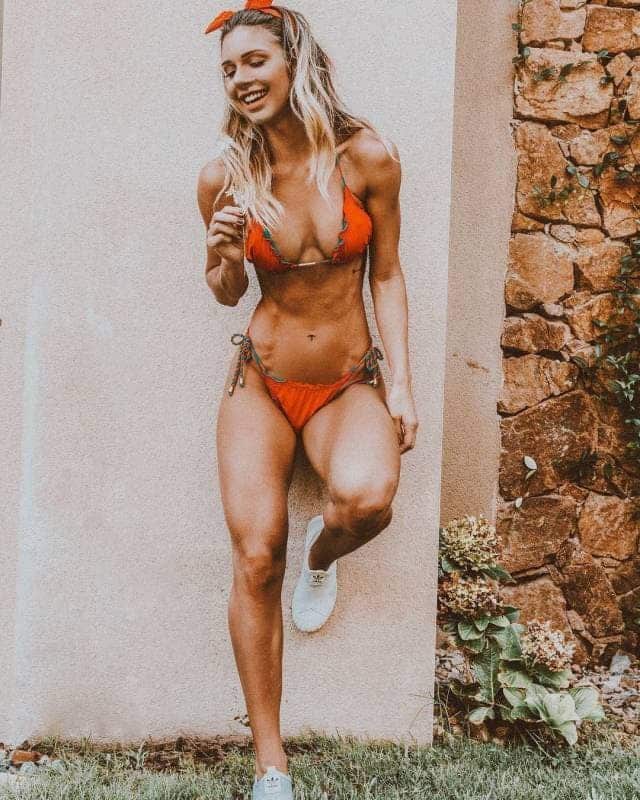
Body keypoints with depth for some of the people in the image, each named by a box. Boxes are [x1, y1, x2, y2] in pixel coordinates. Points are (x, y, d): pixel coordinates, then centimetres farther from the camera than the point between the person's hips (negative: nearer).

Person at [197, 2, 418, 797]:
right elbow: (225, 293, 10)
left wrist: (401, 383, -4)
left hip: (348, 385, -1)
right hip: (260, 380, 1)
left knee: (367, 495, -32)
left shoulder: (367, 158, -7)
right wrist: (227, 257, -13)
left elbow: (386, 275, 2)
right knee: (255, 558, -11)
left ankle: (322, 554, 9)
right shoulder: (224, 176, -3)